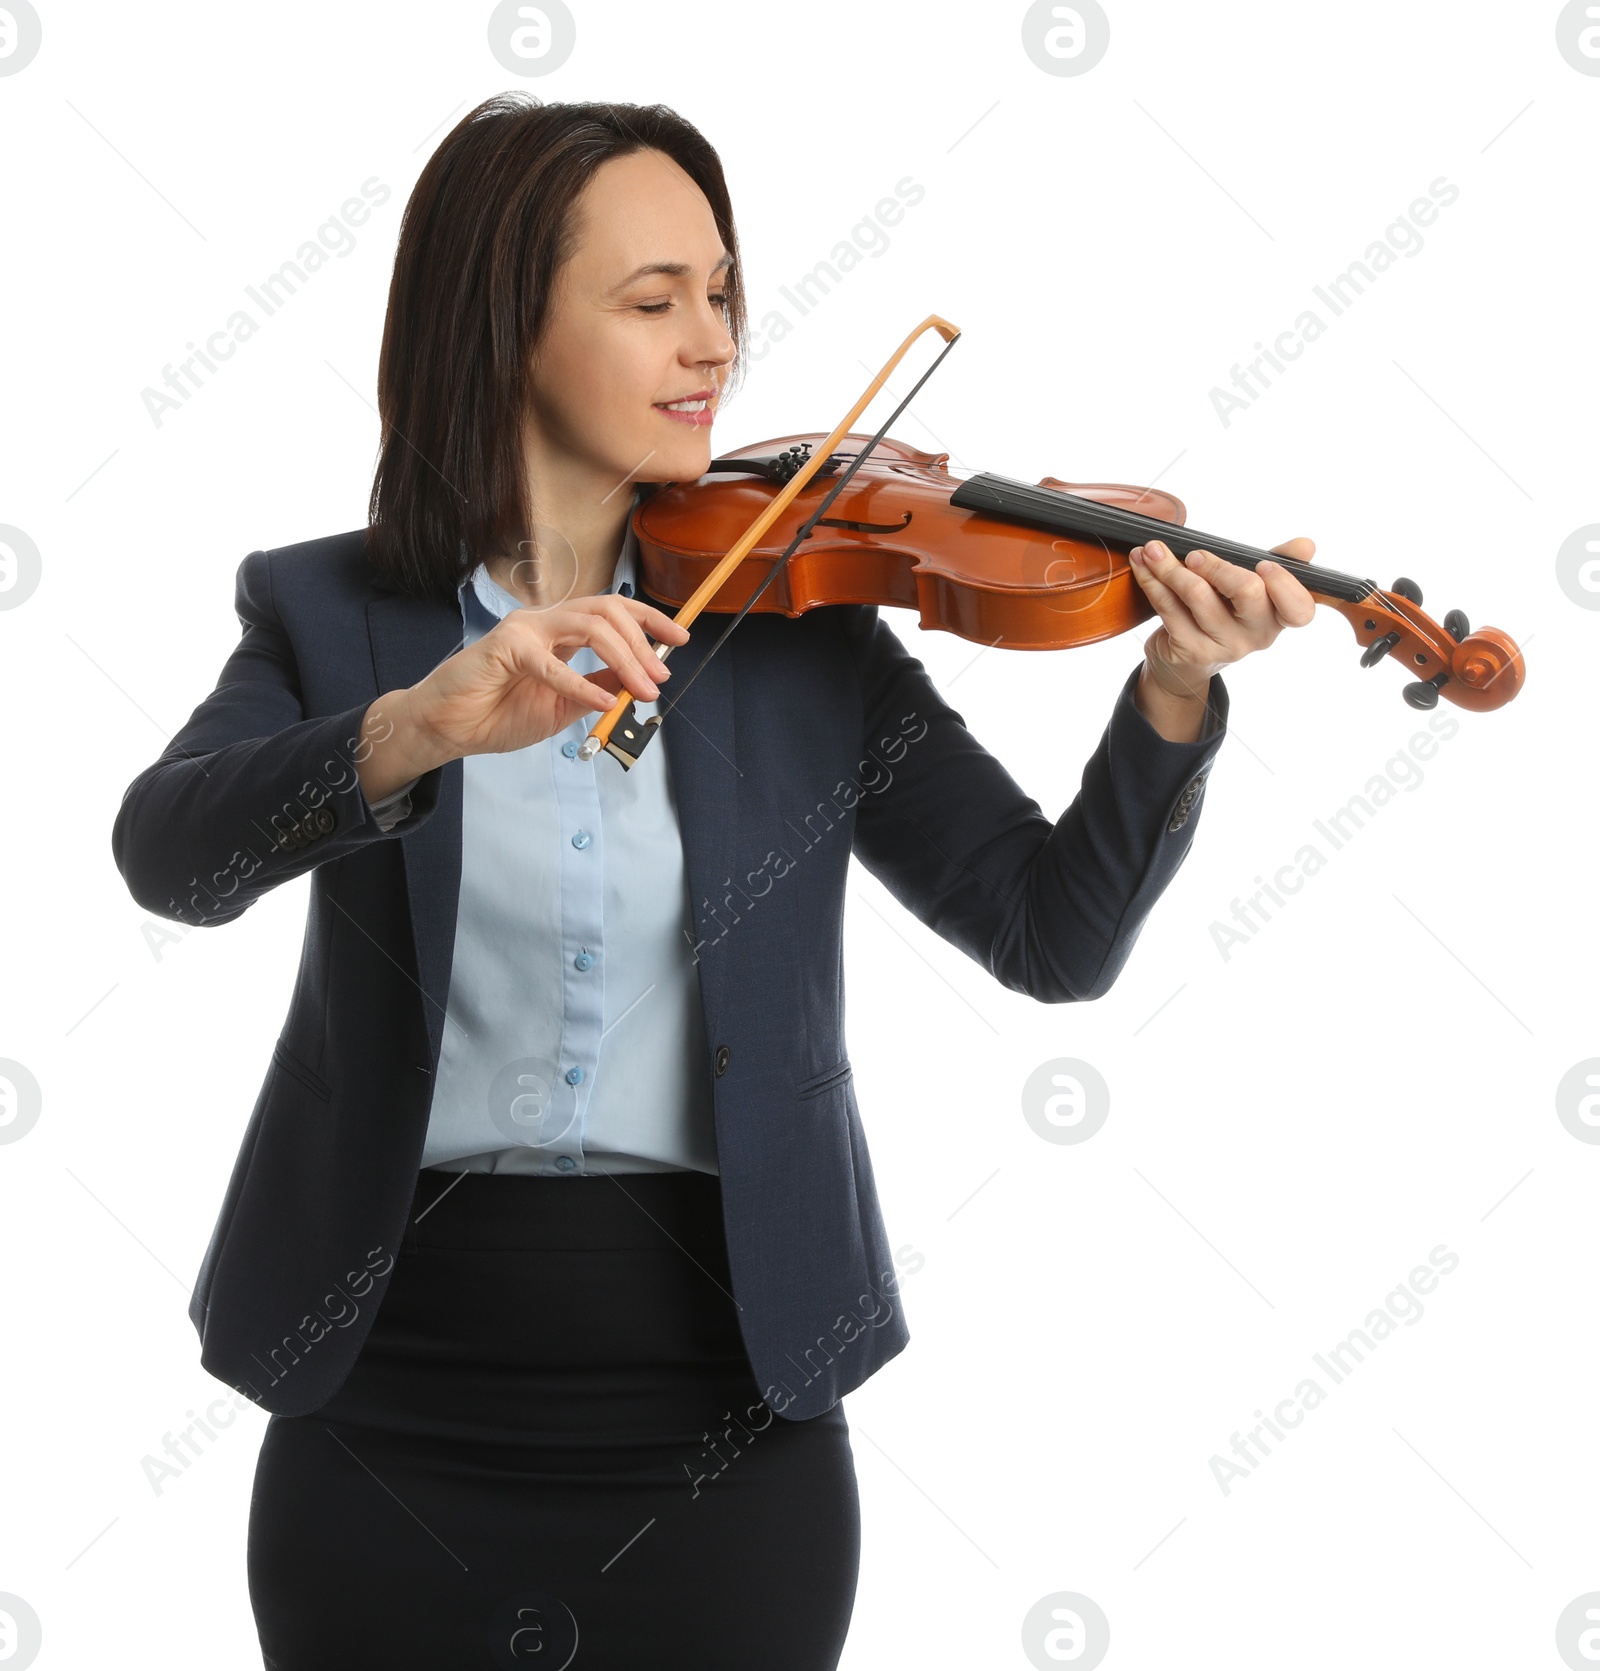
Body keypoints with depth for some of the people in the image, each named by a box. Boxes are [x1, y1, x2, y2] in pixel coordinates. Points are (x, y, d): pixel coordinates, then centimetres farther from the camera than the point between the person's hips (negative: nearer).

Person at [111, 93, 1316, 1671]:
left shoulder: (803, 624, 2)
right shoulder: (329, 614, 0)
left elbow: (1055, 930, -3)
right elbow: (167, 855, -18)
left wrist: (1175, 695, -19)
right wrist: (418, 729, -34)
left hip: (721, 1417, 1)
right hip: (395, 1408, 0)